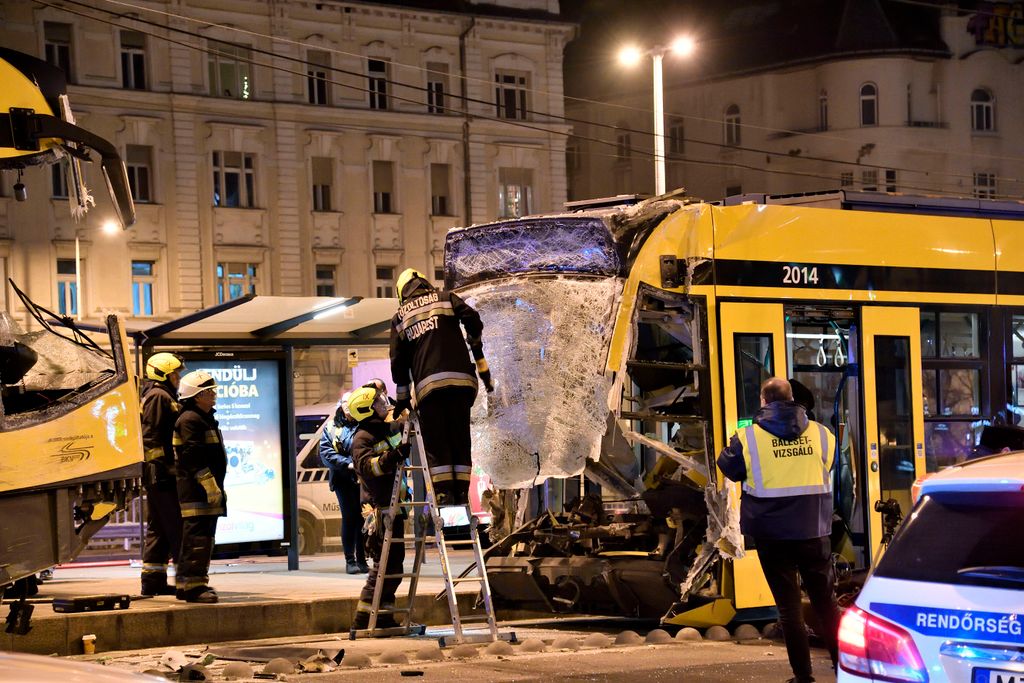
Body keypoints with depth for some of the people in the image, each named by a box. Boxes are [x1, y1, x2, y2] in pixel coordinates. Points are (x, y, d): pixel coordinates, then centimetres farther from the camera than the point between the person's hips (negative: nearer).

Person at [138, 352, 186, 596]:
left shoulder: (150, 397, 23)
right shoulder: (159, 397, -10)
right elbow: (151, 438, -19)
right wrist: (162, 468, -22)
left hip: (155, 476, 11)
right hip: (163, 474, -11)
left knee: (157, 528, 11)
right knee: (177, 527, -9)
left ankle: (152, 580, 13)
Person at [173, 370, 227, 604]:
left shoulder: (205, 419, 22)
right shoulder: (190, 420, -12)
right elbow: (193, 457, -20)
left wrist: (216, 487, 25)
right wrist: (210, 484, -22)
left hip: (206, 489, 11)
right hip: (196, 490, -11)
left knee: (204, 536, 13)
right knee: (198, 536, -13)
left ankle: (186, 584, 19)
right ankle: (193, 585, -14)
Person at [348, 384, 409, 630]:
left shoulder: (391, 428, 14)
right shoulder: (362, 439, -11)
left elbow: (410, 425, 34)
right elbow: (368, 466, -27)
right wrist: (393, 456, -40)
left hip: (395, 504, 9)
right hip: (382, 506, -9)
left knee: (393, 562, 12)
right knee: (388, 562, -12)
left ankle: (383, 617, 18)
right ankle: (364, 619, -10)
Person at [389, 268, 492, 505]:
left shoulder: (400, 317, 17)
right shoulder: (445, 298, 15)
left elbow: (398, 361, 14)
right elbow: (472, 319, -1)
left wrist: (402, 398, 21)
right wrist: (481, 365, 6)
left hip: (428, 385, 0)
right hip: (460, 379, 0)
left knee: (436, 443, 4)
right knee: (460, 440, 6)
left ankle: (443, 492, -9)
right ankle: (462, 492, -1)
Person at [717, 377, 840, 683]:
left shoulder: (749, 437, -10)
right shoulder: (821, 434, -1)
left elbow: (728, 467, 5)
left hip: (773, 535, -2)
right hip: (814, 532, 2)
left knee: (789, 605, 4)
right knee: (826, 601, 13)